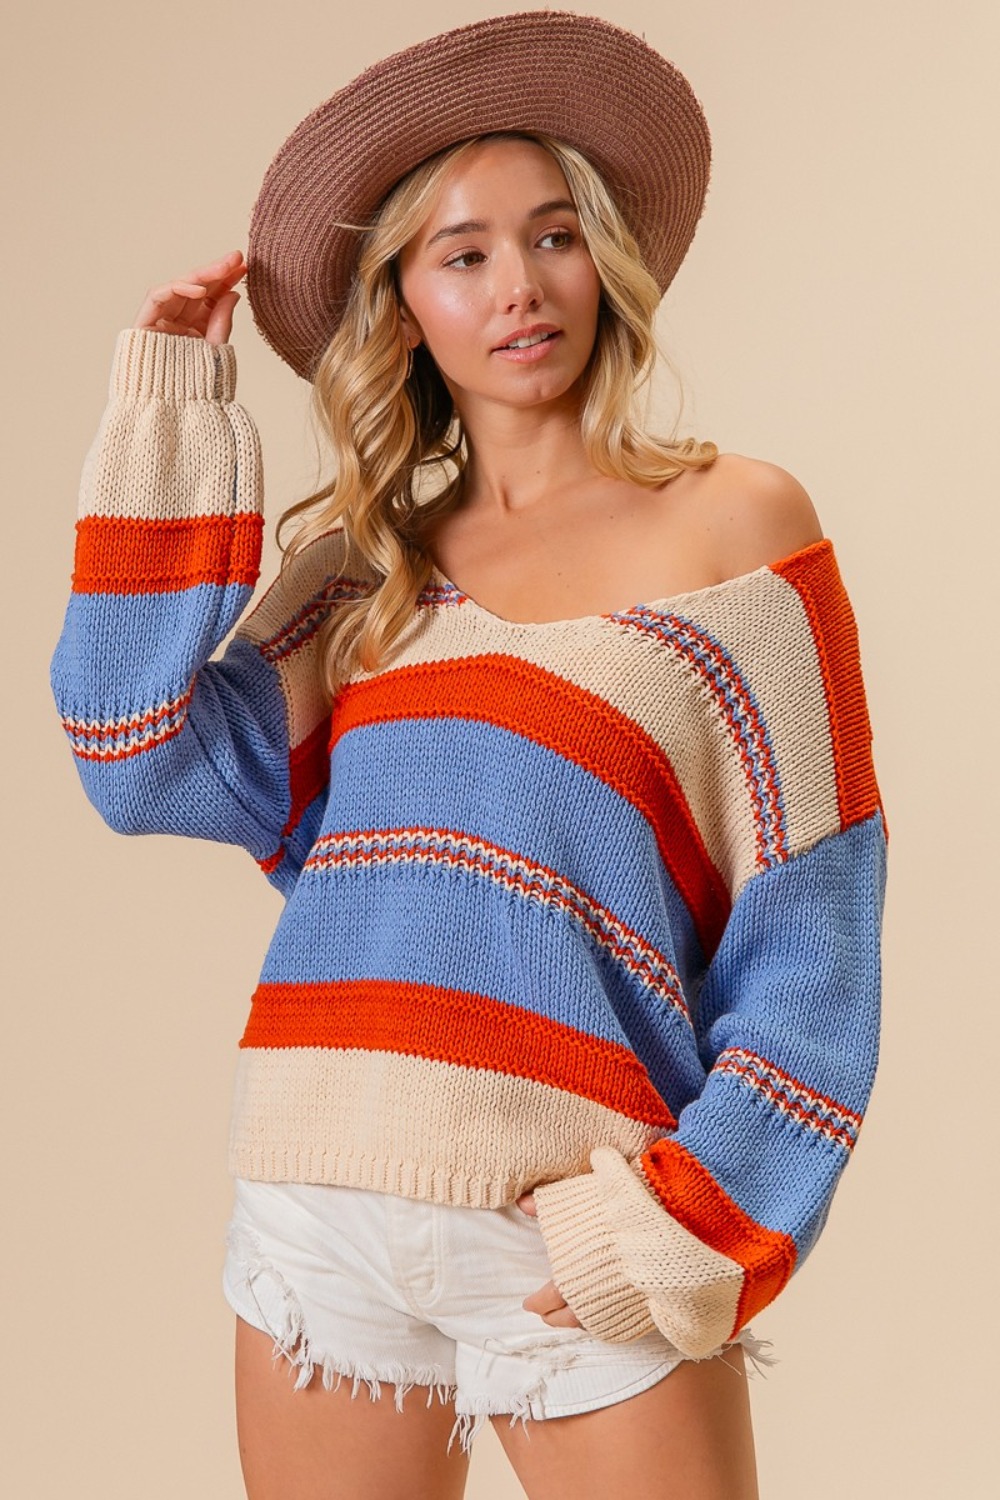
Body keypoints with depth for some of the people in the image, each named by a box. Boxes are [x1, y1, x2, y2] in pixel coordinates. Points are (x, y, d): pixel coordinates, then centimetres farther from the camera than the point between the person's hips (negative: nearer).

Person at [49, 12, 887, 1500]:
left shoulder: (735, 519, 2)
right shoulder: (365, 565, 12)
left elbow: (808, 924, -2)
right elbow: (157, 766, -2)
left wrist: (695, 1219, -10)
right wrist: (171, 426, 2)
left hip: (580, 1234, -3)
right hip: (321, 1197, 4)